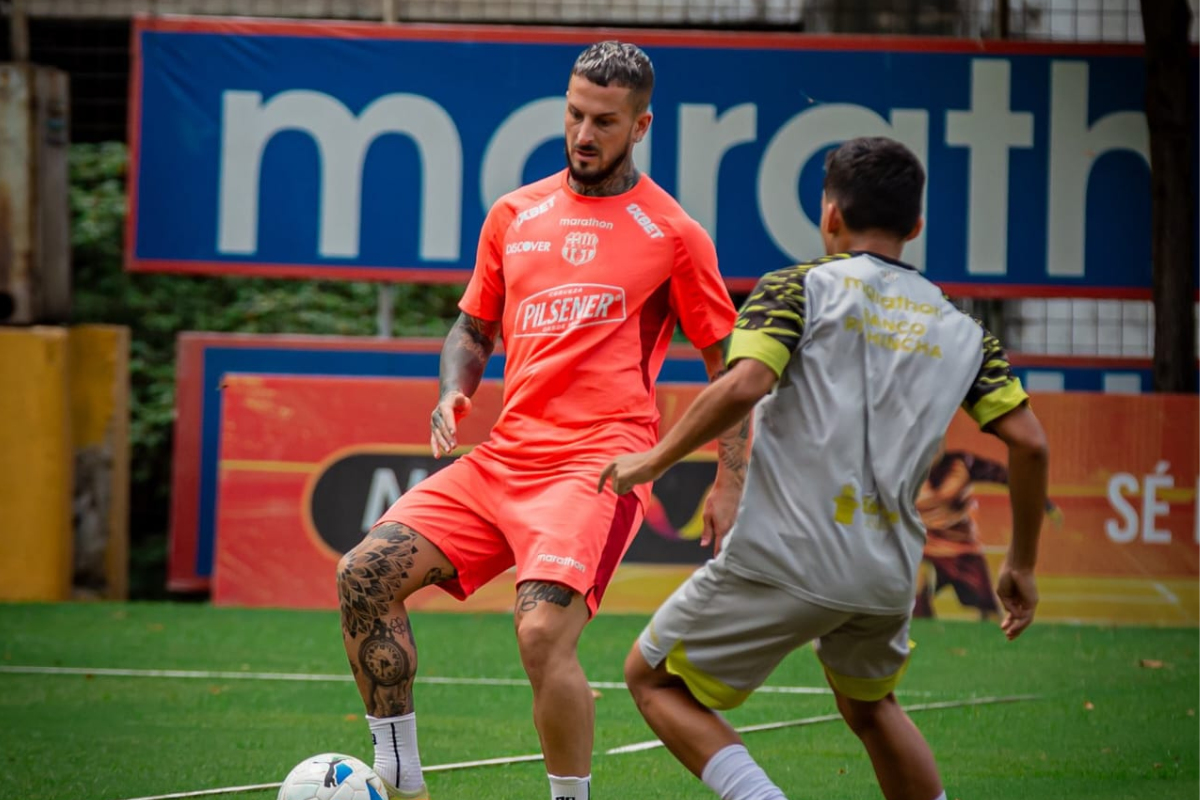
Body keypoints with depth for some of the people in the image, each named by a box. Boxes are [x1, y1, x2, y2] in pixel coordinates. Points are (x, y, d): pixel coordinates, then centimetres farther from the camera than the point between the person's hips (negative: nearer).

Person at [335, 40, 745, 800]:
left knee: (543, 634, -26)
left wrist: (731, 485, -1)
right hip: (502, 459, 6)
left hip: (599, 465, -6)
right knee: (365, 575, -9)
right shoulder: (515, 214, 15)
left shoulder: (672, 233, 2)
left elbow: (729, 364, 6)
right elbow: (474, 328, 26)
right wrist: (453, 393, 4)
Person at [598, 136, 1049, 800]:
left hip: (783, 562, -5)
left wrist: (654, 459, -5)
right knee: (869, 706, 32)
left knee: (652, 678, 11)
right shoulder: (961, 330, 11)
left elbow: (745, 385, -17)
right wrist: (1021, 567, 15)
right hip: (888, 575, 5)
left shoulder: (798, 289, 0)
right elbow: (1028, 440, 6)